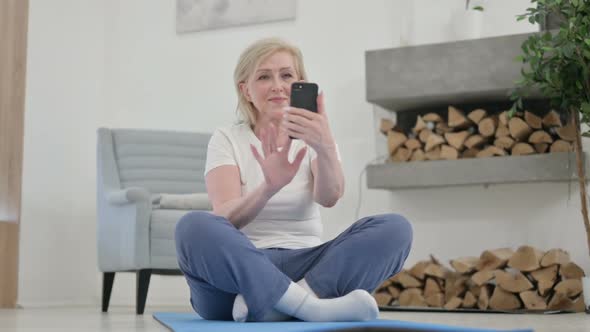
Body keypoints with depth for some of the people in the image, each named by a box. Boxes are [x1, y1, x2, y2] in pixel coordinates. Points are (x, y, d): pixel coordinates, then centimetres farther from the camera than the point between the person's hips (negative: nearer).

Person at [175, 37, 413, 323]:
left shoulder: (313, 138, 9)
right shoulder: (226, 139, 4)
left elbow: (330, 197, -15)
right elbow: (226, 218, -15)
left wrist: (326, 147, -36)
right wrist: (269, 187, -36)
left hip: (305, 267, 2)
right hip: (241, 269, -2)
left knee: (394, 229, -21)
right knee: (194, 227, -33)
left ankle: (275, 304, -34)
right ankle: (314, 305, -37)